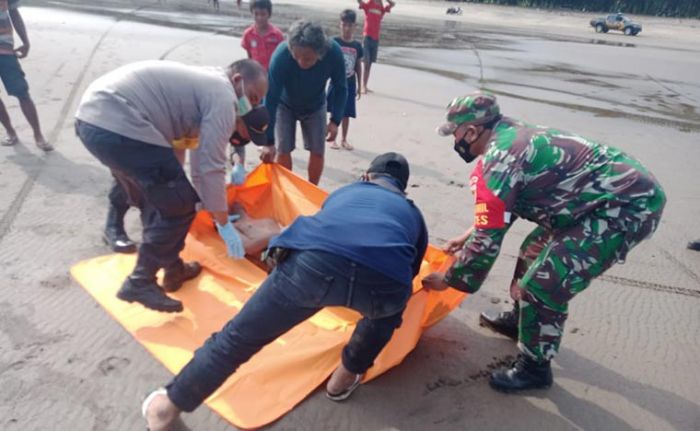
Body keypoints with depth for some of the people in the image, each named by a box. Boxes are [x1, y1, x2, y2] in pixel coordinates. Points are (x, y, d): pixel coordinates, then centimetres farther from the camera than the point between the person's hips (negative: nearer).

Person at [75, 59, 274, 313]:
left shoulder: (202, 83, 25)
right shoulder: (223, 97, -5)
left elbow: (175, 141, 29)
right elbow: (211, 167, -10)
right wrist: (224, 224, -1)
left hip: (92, 116, 11)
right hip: (118, 125, -11)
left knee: (155, 203, 22)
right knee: (179, 206, -2)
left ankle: (173, 269, 34)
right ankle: (140, 282, 6)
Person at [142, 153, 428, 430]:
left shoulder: (345, 192, 41)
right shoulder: (413, 214, 40)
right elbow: (409, 273, 51)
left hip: (316, 261, 1)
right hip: (383, 280, 0)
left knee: (238, 339, 18)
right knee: (389, 308, 37)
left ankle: (169, 407, 34)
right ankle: (346, 377, 43)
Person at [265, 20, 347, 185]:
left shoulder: (334, 53, -34)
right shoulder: (281, 56, -39)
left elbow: (341, 88, -17)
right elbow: (271, 99, -34)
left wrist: (335, 120, -28)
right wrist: (268, 141, -34)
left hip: (315, 107, 2)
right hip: (285, 105, -1)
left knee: (317, 151, 2)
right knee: (283, 150, -5)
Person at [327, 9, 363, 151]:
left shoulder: (357, 45, 2)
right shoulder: (334, 42, -7)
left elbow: (358, 66, 8)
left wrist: (359, 86, 9)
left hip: (350, 85, 3)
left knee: (346, 113, 10)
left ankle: (344, 140, 22)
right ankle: (332, 139, 18)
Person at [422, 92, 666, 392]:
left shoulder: (496, 161, -20)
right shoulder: (513, 137, 9)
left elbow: (488, 240, -17)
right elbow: (507, 206, 25)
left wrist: (449, 279, -3)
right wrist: (468, 236, 29)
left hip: (629, 206, -10)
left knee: (545, 283, -9)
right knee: (535, 250, 21)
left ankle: (534, 368, 12)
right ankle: (522, 320, 41)